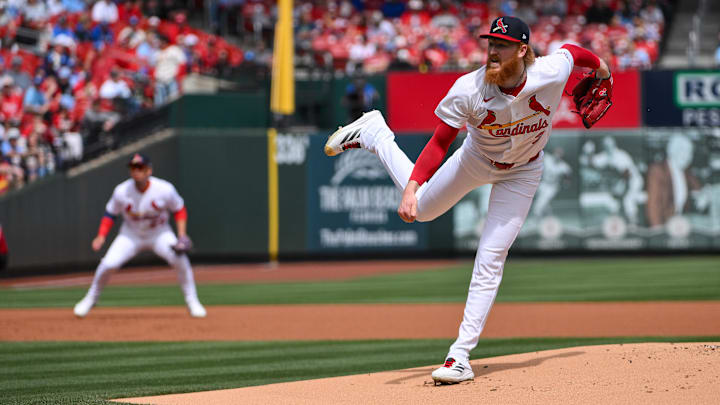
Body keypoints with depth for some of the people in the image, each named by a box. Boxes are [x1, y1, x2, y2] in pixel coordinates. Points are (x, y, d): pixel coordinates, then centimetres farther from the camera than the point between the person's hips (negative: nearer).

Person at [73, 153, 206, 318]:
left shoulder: (165, 190, -22)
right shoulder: (121, 192, -19)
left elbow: (179, 210, -6)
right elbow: (110, 213, -4)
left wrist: (182, 235, -18)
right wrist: (101, 236, -18)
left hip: (159, 234, -1)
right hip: (131, 235, 1)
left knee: (179, 259, -25)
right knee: (108, 264, -17)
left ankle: (192, 302, -5)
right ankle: (91, 299, 11)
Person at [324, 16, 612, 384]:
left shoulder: (551, 74, -32)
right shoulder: (469, 90, -33)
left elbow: (572, 50, -9)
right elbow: (440, 142, -26)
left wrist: (600, 67, 13)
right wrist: (411, 189, -38)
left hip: (522, 172, 0)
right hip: (476, 159, 0)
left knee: (490, 259, -8)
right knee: (421, 208, 19)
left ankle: (461, 354, -6)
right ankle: (373, 133, 41)